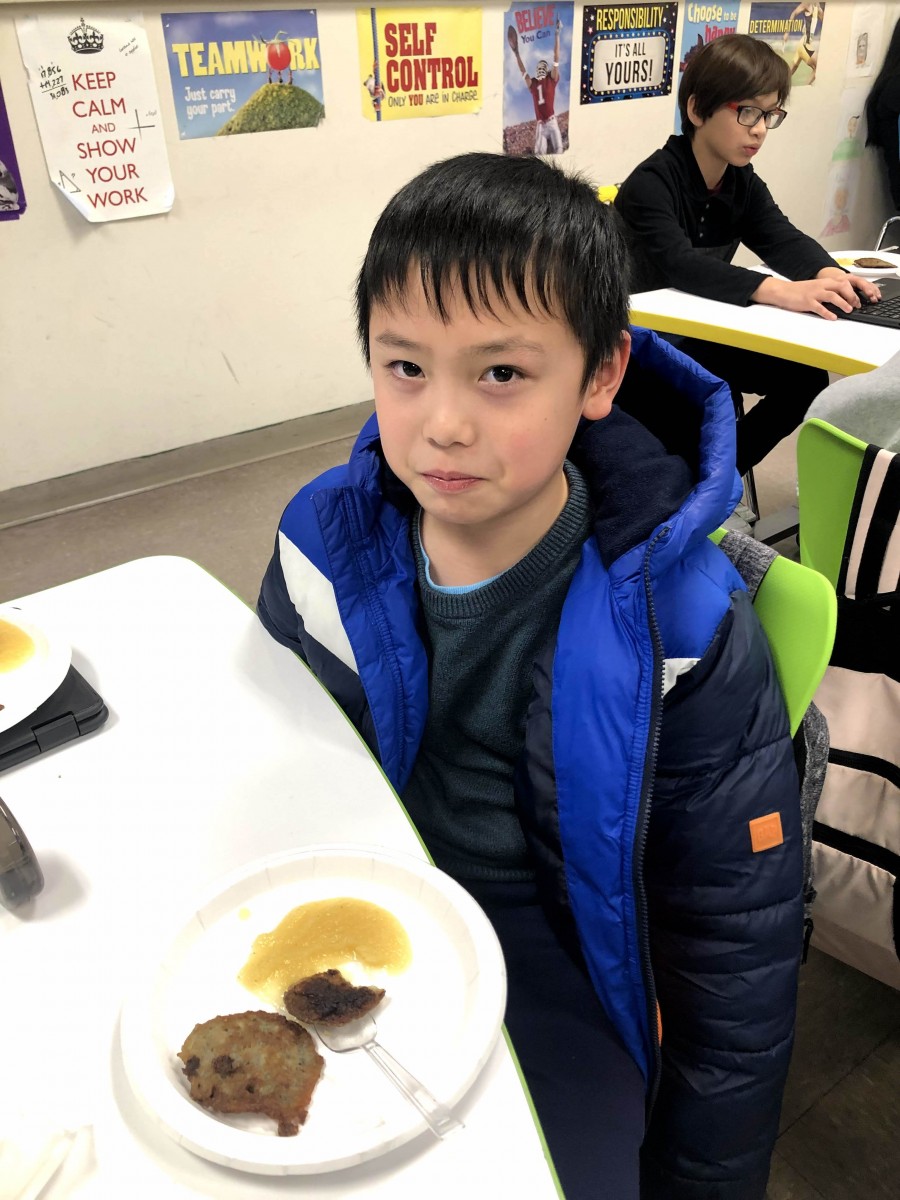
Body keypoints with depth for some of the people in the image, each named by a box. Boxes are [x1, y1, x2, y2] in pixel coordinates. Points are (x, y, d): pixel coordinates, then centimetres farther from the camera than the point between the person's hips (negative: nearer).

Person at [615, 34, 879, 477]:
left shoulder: (743, 181, 5)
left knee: (806, 378, -2)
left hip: (703, 332, 7)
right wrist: (775, 291, -46)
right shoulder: (651, 183, -20)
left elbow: (783, 239, -3)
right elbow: (679, 264, -35)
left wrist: (826, 272, -27)